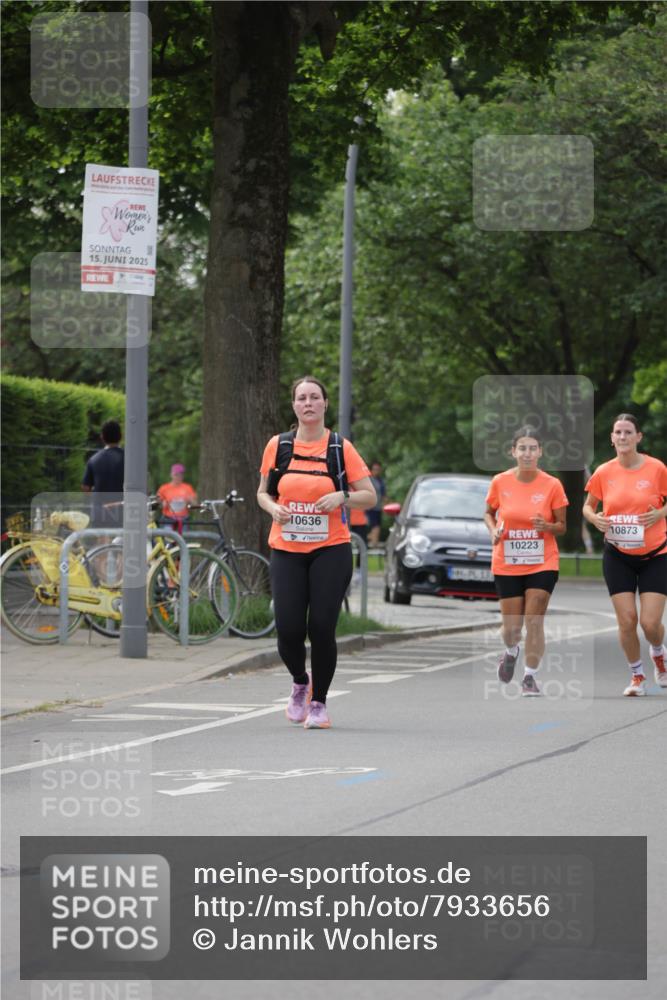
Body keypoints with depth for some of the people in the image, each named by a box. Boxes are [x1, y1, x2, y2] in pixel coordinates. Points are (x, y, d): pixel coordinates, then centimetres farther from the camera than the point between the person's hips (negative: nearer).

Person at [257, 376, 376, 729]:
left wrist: (342, 497, -15)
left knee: (322, 628, -9)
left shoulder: (341, 448, 0)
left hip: (330, 550, -1)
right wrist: (274, 508, -7)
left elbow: (369, 495, 4)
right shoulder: (278, 445, 5)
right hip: (286, 551, 1)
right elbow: (263, 492, 15)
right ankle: (300, 684, 24)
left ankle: (319, 703, 10)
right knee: (289, 629, -8)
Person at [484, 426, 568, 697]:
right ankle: (511, 652, 40)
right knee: (512, 626, 5)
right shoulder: (500, 482, -5)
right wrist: (493, 530, -9)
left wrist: (547, 526, -21)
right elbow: (489, 513, 12)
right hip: (507, 565, 1)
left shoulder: (552, 485, -7)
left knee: (534, 622, -8)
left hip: (543, 564, -1)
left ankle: (530, 677, 7)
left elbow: (562, 526, 1)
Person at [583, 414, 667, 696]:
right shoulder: (603, 473, -3)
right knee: (626, 620, -4)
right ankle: (637, 676, 17)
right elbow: (588, 506, 11)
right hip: (618, 556, 2)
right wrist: (595, 519, -11)